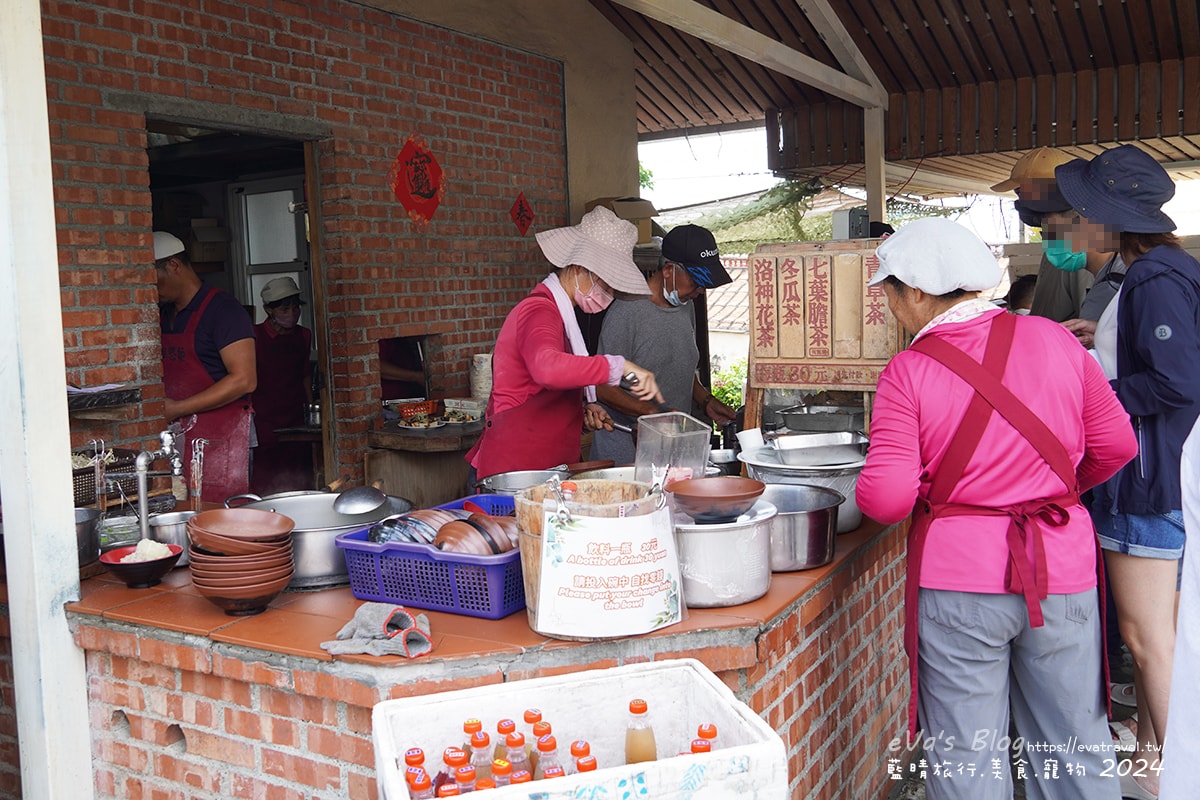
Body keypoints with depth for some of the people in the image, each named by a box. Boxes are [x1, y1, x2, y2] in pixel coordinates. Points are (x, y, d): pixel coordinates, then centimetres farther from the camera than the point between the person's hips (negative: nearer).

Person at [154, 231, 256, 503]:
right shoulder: (163, 313, 16)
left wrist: (177, 408, -16)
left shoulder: (222, 309, -8)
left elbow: (244, 380, -16)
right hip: (175, 434, 7)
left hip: (219, 437, -7)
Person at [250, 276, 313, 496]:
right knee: (264, 487, -7)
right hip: (264, 423, -5)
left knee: (299, 484, 3)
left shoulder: (303, 335, 12)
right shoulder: (255, 336, -3)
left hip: (295, 422, 5)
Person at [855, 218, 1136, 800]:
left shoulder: (908, 372, -13)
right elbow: (1116, 445, 7)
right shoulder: (1054, 339, -2)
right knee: (1074, 749, 18)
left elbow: (886, 498, -17)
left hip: (959, 580, -3)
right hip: (1064, 573, 4)